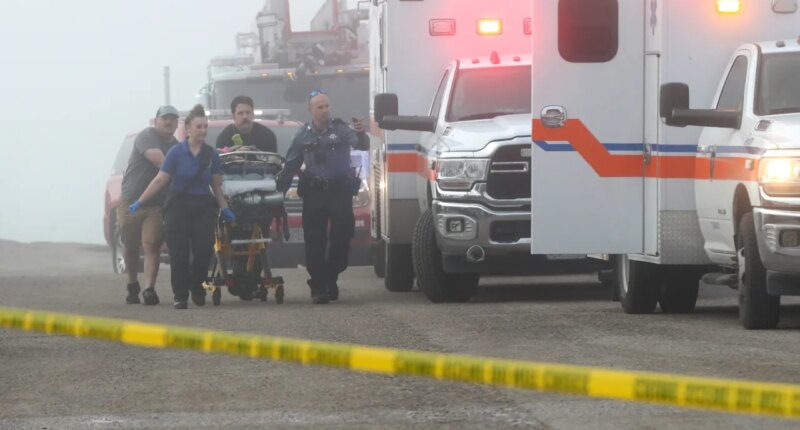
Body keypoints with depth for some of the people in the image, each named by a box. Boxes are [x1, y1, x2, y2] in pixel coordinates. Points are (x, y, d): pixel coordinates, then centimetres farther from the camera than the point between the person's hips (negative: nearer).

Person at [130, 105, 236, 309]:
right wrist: (139, 202, -8)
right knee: (179, 254, -4)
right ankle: (180, 296, 6)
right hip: (178, 207, -2)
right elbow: (160, 180, -3)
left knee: (204, 250, -7)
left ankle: (196, 285, 20)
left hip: (203, 208, 2)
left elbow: (216, 186, 12)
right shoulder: (176, 152, -4)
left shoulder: (211, 154, 5)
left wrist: (225, 209, 6)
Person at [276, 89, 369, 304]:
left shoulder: (340, 129, -4)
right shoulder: (303, 135, 5)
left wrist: (361, 135, -44)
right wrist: (279, 189, 8)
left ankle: (330, 278, 17)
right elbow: (290, 165, 12)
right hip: (314, 191, 2)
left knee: (342, 236, -2)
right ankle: (318, 288, 1)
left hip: (340, 190, -2)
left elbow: (362, 145, -21)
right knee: (314, 242, -2)